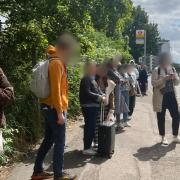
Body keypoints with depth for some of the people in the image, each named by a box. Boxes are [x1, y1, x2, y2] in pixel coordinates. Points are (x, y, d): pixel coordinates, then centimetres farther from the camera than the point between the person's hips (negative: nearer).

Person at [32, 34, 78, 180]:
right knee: (60, 142, -1)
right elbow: (55, 90, -21)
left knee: (48, 140, 14)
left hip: (49, 108, 10)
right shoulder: (57, 63, -14)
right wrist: (60, 112, -21)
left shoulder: (58, 62, 16)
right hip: (55, 108, -10)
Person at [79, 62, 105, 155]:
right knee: (89, 127, -6)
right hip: (89, 107, -9)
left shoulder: (92, 79, 17)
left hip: (94, 106, 9)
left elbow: (97, 90, 19)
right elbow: (87, 93, -21)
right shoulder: (86, 79, -13)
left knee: (92, 127, 14)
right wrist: (99, 97, -17)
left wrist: (102, 95, -1)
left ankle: (89, 145, 25)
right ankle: (86, 148, 2)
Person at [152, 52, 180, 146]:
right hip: (161, 97, -5)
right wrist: (164, 78, -23)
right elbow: (153, 83, -14)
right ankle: (163, 137, 19)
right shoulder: (157, 70, -7)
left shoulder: (172, 69, 10)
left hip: (171, 95, 5)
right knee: (161, 118, 5)